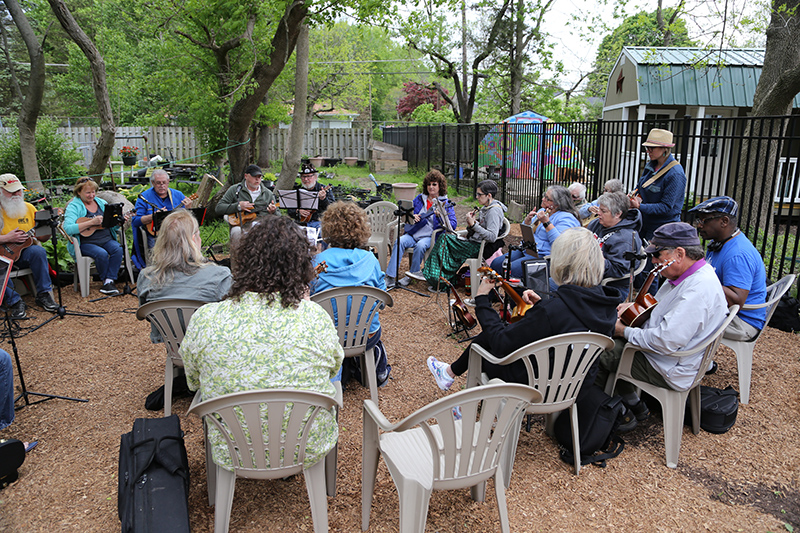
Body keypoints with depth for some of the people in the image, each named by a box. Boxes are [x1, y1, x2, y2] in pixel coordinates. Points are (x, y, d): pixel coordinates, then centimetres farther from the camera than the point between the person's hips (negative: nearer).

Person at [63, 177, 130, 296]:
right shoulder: (73, 206, -3)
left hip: (106, 239, 5)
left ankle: (109, 281, -19)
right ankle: (105, 280, -5)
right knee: (102, 254, -31)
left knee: (118, 249, -25)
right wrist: (91, 222, -23)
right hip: (86, 243, -4)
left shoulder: (101, 203, 14)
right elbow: (67, 229, -19)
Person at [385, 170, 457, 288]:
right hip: (413, 233, 4)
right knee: (400, 242, -26)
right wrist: (411, 217, 1)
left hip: (430, 236, -3)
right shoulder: (419, 198, 16)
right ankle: (390, 277, -27)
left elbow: (453, 223, -5)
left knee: (420, 245, -36)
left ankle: (413, 273, -14)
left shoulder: (445, 203, 4)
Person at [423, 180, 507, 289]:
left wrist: (474, 224, -24)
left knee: (446, 241, -12)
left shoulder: (494, 211, -17)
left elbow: (492, 237, -27)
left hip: (482, 247, -10)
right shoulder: (485, 208, 14)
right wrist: (471, 223, -2)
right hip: (475, 242, 10)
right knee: (445, 238, -1)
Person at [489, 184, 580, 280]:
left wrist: (546, 222, -24)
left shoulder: (565, 218, -11)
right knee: (495, 264, -4)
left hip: (543, 256, -9)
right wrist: (528, 219, 1)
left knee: (510, 270, -26)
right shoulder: (542, 211, 15)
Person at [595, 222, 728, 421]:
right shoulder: (684, 274, 3)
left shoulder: (699, 289, -29)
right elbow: (660, 308, 21)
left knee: (600, 354, -8)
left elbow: (666, 342, -33)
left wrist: (625, 331, -19)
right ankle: (633, 405, 19)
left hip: (670, 370, -10)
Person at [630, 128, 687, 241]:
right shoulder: (650, 166, 5)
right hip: (644, 224, 7)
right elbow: (639, 187, 19)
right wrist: (636, 197, -4)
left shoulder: (675, 174, -18)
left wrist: (640, 206, -28)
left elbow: (666, 207, -21)